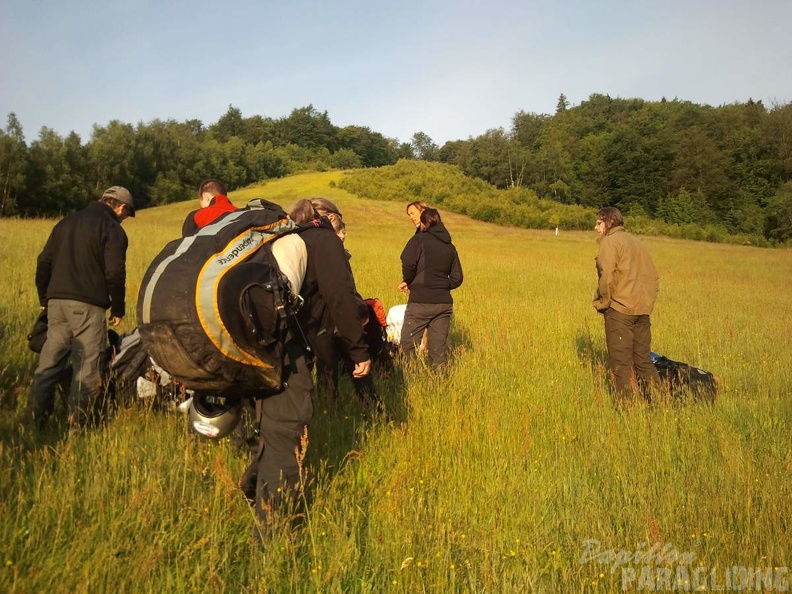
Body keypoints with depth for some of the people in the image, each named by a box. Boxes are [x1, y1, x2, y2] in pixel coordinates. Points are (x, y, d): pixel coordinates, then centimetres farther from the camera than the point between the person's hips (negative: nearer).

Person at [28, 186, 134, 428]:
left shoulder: (67, 222, 19)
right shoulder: (112, 229, -3)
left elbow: (44, 262, 19)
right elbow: (115, 274, -12)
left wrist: (44, 298, 25)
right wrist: (118, 309, -3)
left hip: (56, 301, 7)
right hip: (87, 305, -7)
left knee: (49, 360, 12)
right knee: (86, 364, -2)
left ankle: (37, 415, 15)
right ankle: (78, 421, 0)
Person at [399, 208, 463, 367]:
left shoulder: (419, 239, -2)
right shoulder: (450, 247, 14)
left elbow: (408, 263, -15)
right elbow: (457, 279, 11)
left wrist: (408, 281, 2)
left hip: (421, 301, -5)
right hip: (444, 302, 5)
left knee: (408, 343, 2)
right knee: (439, 346, 11)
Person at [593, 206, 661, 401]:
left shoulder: (610, 241, -5)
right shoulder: (636, 241, 19)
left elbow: (607, 276, -18)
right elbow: (653, 276, 20)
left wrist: (601, 303, -6)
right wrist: (648, 301, 21)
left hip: (619, 308, -8)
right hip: (642, 310, 8)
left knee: (620, 361, -2)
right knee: (644, 359, 15)